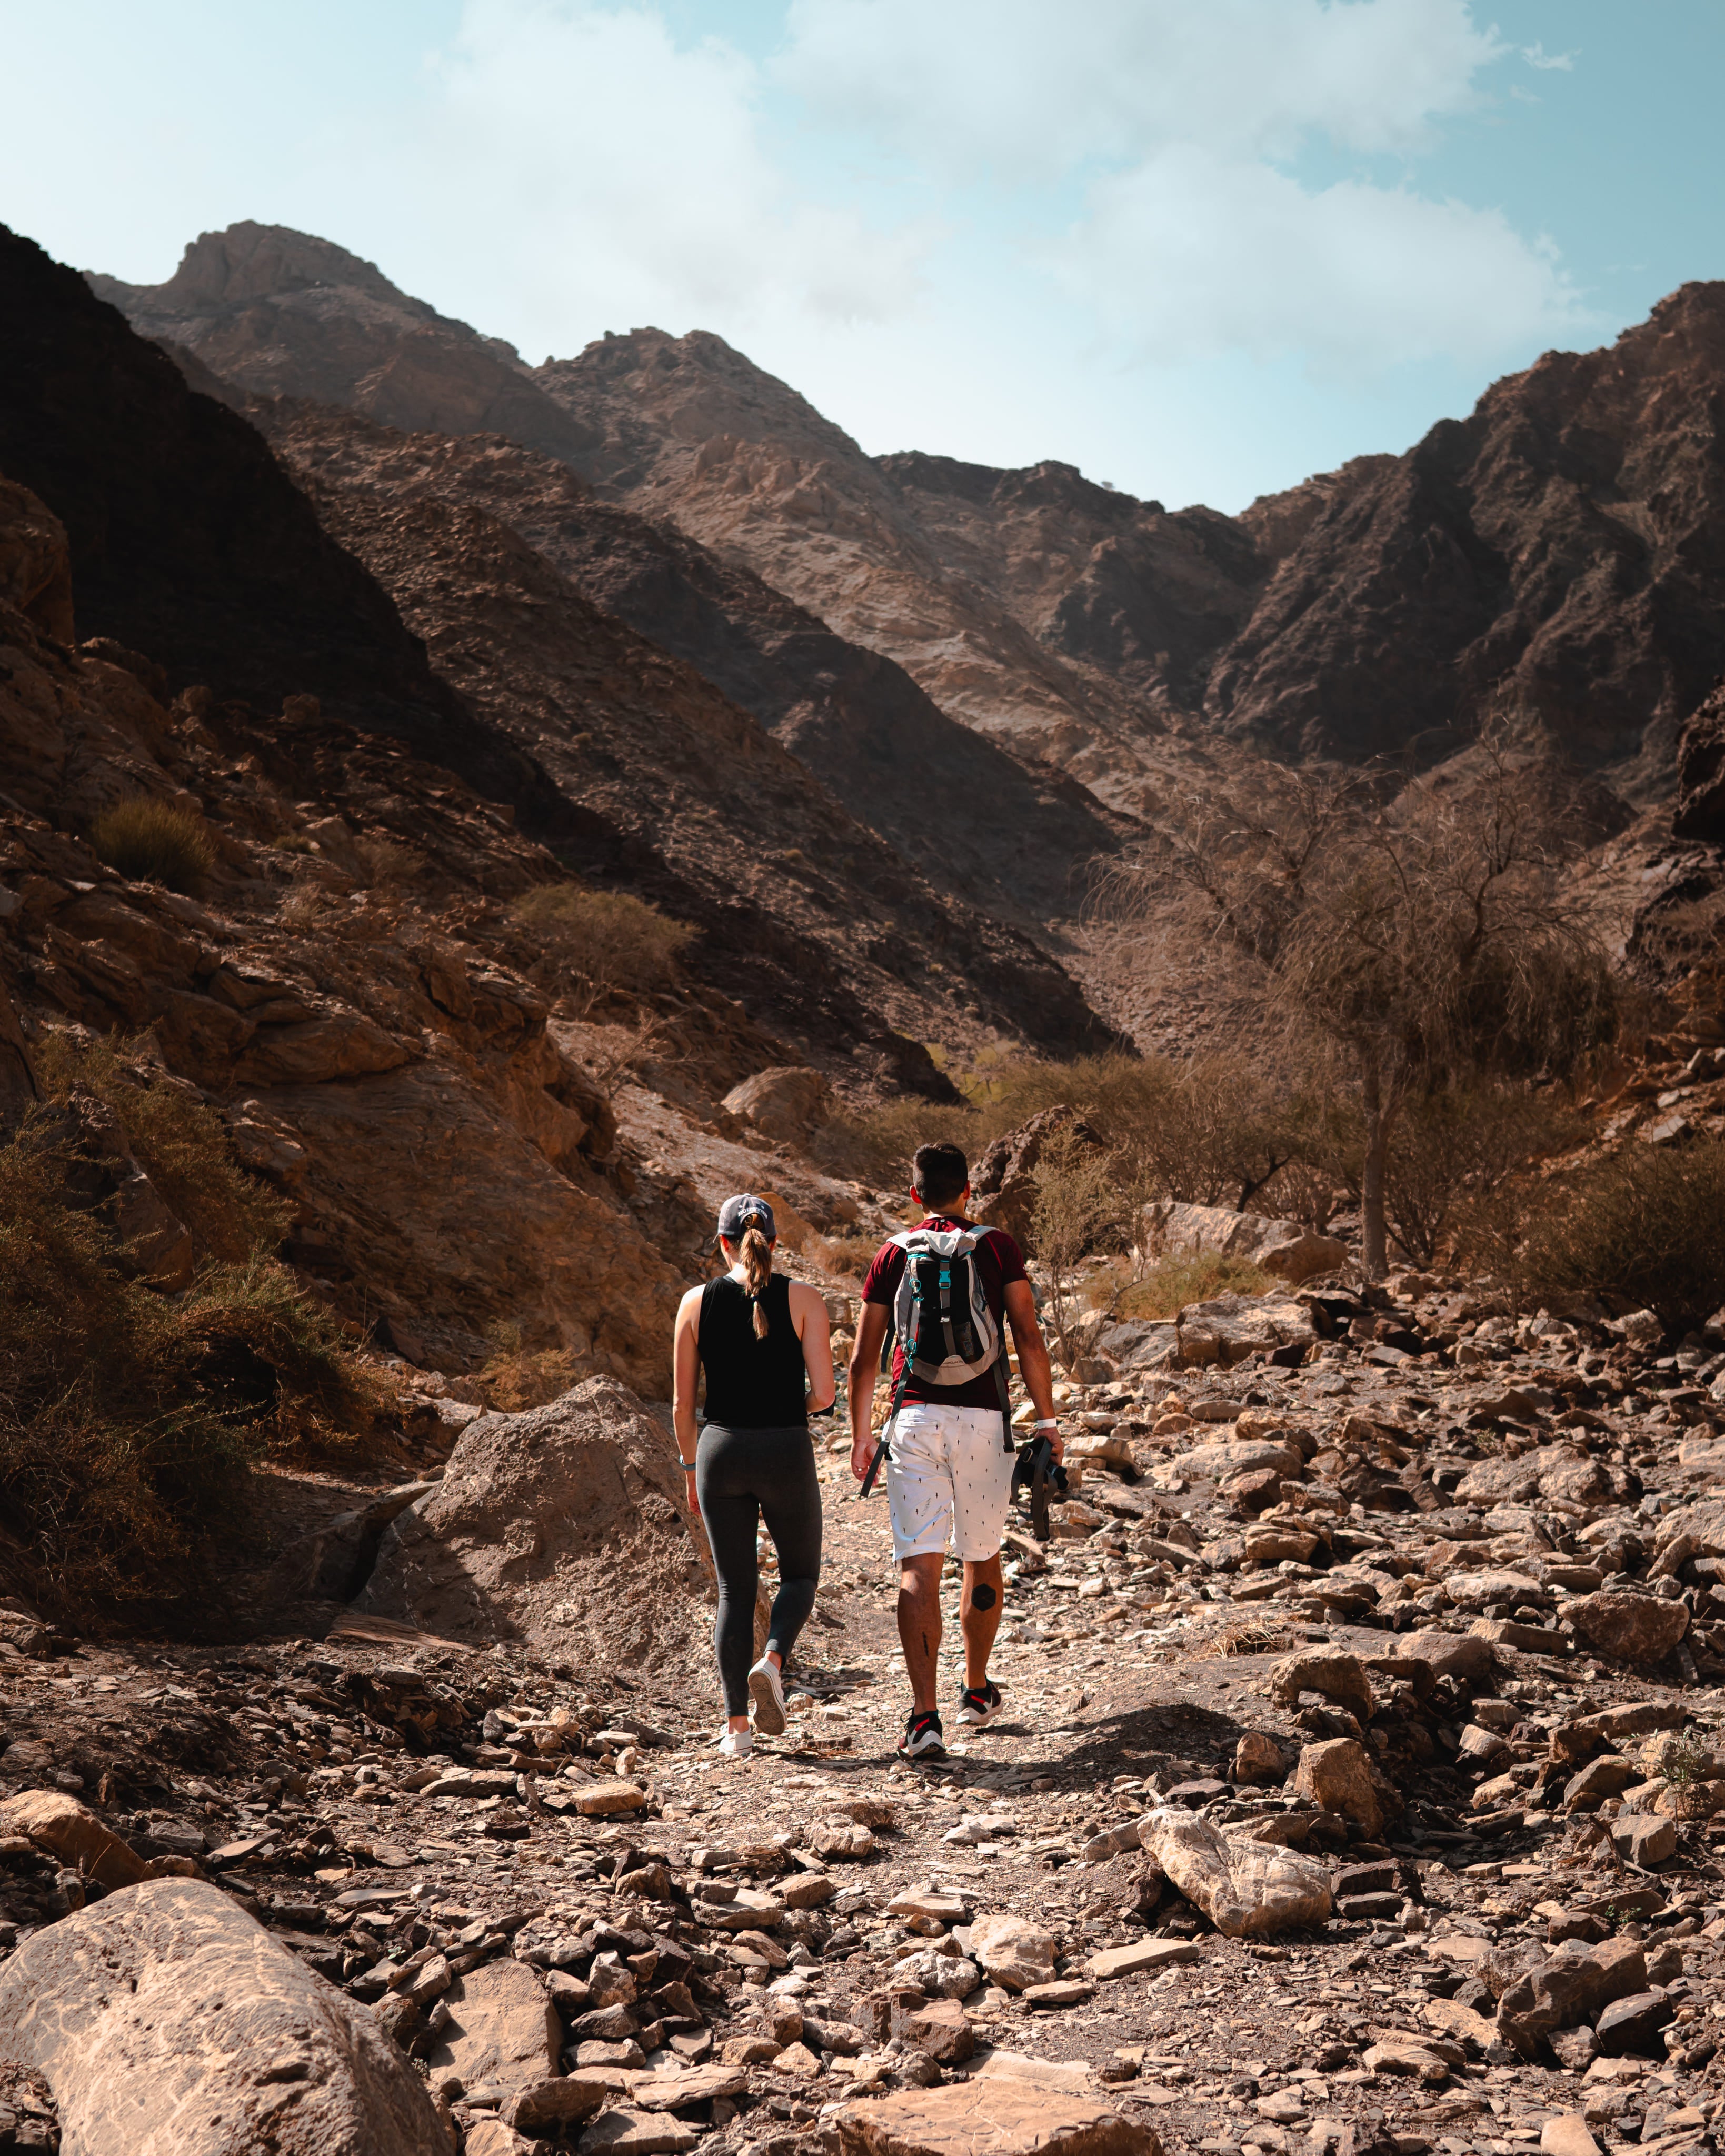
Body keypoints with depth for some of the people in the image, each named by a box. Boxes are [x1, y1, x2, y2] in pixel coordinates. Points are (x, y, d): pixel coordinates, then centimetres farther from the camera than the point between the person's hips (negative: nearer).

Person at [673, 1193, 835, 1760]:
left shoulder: (696, 1303, 1)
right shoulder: (802, 1298, -3)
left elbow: (682, 1403, 4)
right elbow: (825, 1391, -8)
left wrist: (691, 1468, 16)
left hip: (721, 1449, 2)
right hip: (787, 1452, -2)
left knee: (734, 1588, 11)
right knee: (801, 1574, 19)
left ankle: (736, 1725, 4)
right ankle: (772, 1660, -9)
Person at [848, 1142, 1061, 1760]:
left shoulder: (893, 1254, 6)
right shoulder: (997, 1247, 3)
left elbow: (864, 1359, 6)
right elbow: (1029, 1338, -4)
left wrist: (860, 1435, 16)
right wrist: (1046, 1419, 3)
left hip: (914, 1421, 0)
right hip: (982, 1420, 0)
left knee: (919, 1569, -4)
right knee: (982, 1559, 18)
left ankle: (925, 1716, -16)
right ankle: (977, 1693, 34)